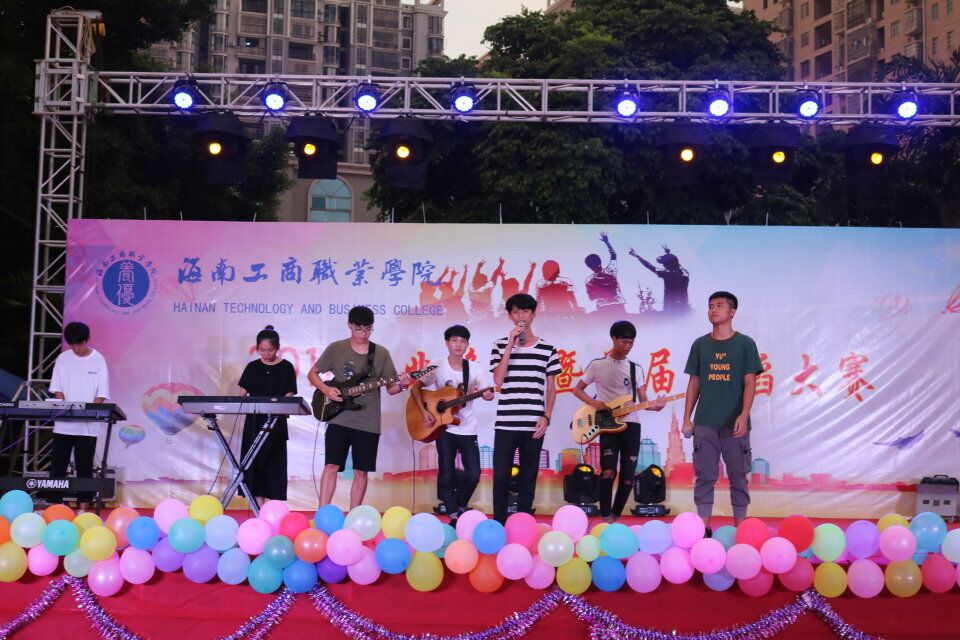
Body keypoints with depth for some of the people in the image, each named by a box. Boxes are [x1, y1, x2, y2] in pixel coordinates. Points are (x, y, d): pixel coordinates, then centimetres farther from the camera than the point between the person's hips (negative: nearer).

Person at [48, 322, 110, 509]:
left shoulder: (98, 360, 0)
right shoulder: (63, 359, 5)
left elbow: (102, 394, -2)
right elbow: (57, 389, 5)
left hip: (88, 425, -2)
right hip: (63, 423, 2)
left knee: (84, 465, 1)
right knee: (58, 463, 2)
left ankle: (83, 505, 5)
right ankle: (54, 504, 7)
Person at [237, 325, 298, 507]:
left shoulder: (286, 368, 1)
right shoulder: (252, 367, 8)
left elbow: (289, 396, -3)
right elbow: (242, 393, 9)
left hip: (276, 422, -2)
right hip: (254, 421, 2)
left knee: (273, 461, -2)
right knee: (254, 460, -1)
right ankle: (259, 506, 3)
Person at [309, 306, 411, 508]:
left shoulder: (381, 354, 4)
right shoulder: (336, 349, 2)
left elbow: (390, 388, 7)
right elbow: (312, 374, 10)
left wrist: (401, 385, -16)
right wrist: (326, 389, -9)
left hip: (368, 423, 1)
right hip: (339, 419, -1)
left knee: (361, 471, 5)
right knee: (331, 466, -9)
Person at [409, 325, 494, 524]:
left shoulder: (474, 370, 0)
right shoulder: (438, 368, -3)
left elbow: (487, 393, -5)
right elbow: (415, 388, -2)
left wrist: (488, 395, -29)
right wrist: (424, 412, -13)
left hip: (467, 429, 1)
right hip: (444, 427, -1)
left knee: (474, 474, -5)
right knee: (447, 475, -3)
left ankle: (460, 506, 21)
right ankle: (453, 515, 10)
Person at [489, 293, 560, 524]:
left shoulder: (547, 349, 7)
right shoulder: (500, 346, 5)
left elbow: (551, 387, 9)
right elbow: (498, 380, -8)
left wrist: (546, 417, -2)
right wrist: (511, 346, -10)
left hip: (534, 425, 1)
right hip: (506, 423, 0)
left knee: (528, 477, 5)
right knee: (500, 476, -2)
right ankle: (499, 524, 9)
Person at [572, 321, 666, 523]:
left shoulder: (636, 368, 10)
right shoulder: (597, 365, 3)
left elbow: (642, 400, 7)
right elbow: (578, 390, 10)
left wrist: (653, 406, -17)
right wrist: (593, 402, -10)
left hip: (631, 425, 3)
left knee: (628, 477, 2)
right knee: (608, 471, -21)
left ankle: (615, 518, 20)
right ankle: (606, 519, -8)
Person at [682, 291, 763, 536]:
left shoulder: (745, 344, 2)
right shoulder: (700, 344, 9)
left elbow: (750, 383, -2)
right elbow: (694, 383, 11)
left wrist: (744, 416, -15)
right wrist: (687, 419, 6)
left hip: (734, 424, -2)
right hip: (705, 423, 2)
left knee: (738, 476, 4)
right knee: (705, 476, 3)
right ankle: (704, 528, 8)